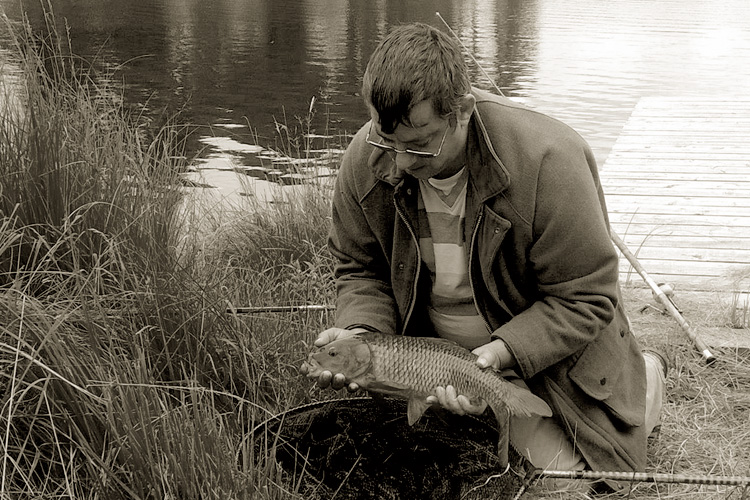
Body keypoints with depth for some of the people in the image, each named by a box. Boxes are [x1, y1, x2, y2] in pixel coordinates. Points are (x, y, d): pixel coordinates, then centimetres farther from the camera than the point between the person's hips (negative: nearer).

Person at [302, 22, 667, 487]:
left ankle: (646, 375, 33)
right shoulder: (365, 159, -19)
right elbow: (361, 270, -5)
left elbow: (586, 297, -26)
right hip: (440, 342, 3)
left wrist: (502, 354, -38)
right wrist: (360, 333, -26)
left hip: (552, 344, -3)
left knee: (600, 469, 4)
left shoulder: (547, 161, -34)